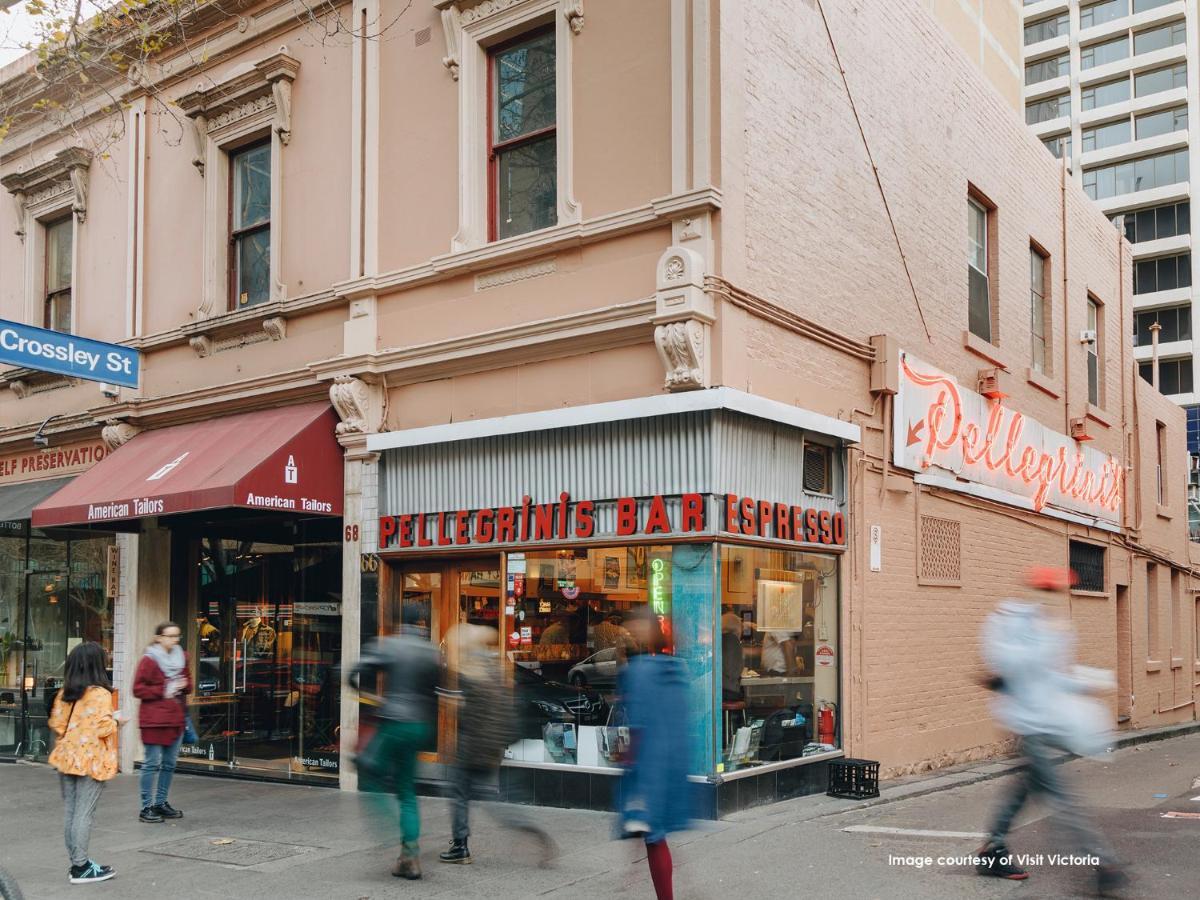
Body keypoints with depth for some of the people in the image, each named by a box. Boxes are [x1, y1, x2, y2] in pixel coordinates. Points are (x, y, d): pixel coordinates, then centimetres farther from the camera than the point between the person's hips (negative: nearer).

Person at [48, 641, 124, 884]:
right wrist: (116, 720, 0)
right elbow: (102, 728, -19)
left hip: (67, 757, 7)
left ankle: (77, 862, 19)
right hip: (91, 761, -7)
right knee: (84, 813, -3)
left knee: (70, 810, 11)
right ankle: (80, 868, 1)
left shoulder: (64, 693, 6)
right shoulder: (100, 693, -14)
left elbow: (56, 725, 8)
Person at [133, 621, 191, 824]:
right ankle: (147, 807, 3)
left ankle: (161, 803, 23)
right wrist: (163, 691, -15)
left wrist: (184, 685, -2)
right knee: (153, 763, -5)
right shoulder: (149, 660, -9)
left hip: (176, 718, 7)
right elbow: (138, 689, -9)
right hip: (154, 719, -7)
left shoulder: (181, 658, 10)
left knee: (170, 763, 12)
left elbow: (188, 683, 21)